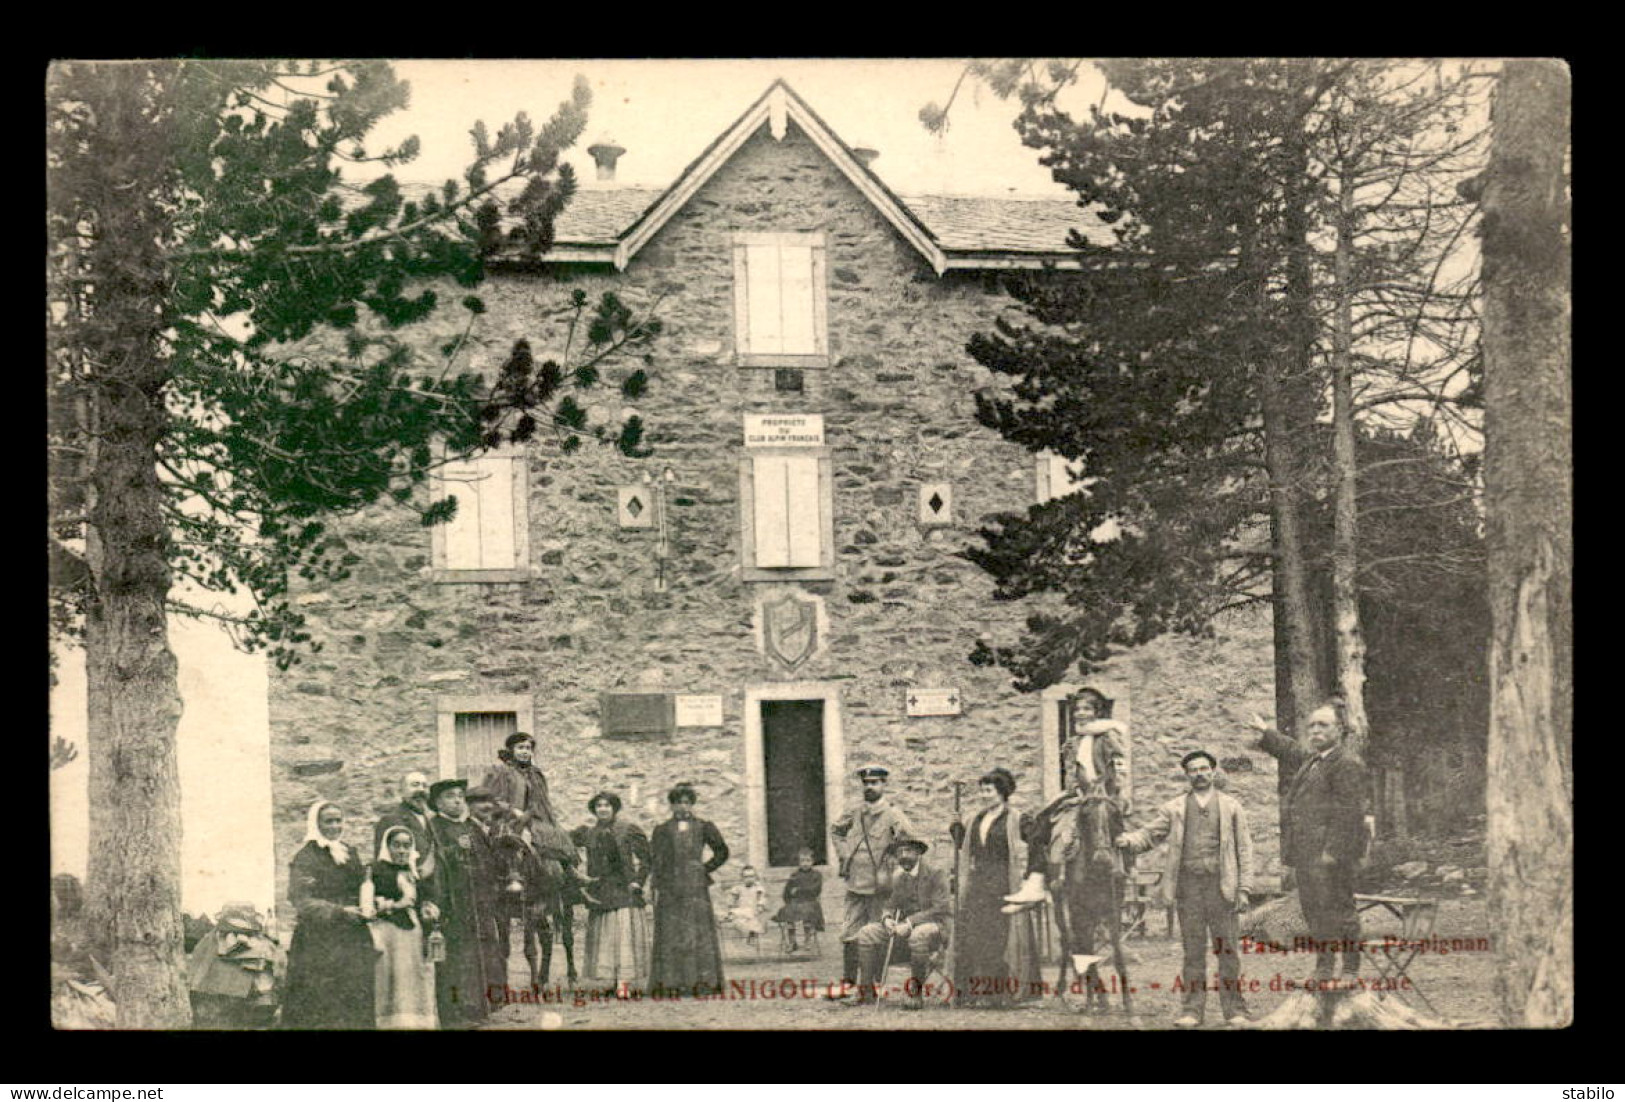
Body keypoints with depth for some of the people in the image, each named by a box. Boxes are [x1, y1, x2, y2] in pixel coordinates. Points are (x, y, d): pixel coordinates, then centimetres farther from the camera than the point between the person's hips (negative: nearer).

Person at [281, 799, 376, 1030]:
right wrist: (340, 912, -24)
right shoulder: (305, 859, -5)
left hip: (353, 942, 6)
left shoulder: (350, 855, 14)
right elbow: (302, 902, -15)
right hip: (318, 945, -6)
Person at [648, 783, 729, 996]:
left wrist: (706, 869, 5)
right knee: (672, 934, -5)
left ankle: (704, 980, -4)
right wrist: (656, 888, -1)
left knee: (700, 932, -4)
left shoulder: (703, 828, 11)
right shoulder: (662, 831, 11)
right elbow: (654, 861, 8)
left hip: (696, 888, 0)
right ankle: (679, 982, -5)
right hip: (670, 889, 0)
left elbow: (722, 852, 16)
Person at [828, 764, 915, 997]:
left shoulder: (893, 817, -7)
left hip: (880, 888, -5)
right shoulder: (853, 816, 9)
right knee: (849, 935, 5)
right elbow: (834, 830, 28)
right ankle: (847, 982, 12)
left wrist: (890, 865, -10)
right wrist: (843, 852, 13)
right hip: (854, 887, 5)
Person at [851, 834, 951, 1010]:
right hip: (907, 929, 7)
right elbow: (890, 906, 14)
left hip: (936, 926, -7)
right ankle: (866, 990, -10)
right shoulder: (899, 878, 13)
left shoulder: (937, 875, -8)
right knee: (867, 933, -9)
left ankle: (915, 991, -24)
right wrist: (887, 918, -12)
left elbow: (939, 910, -17)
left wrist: (909, 923, -26)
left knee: (919, 934, -41)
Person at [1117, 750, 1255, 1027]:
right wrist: (1129, 840, -17)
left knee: (1229, 951, -1)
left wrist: (1243, 889, -2)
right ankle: (1192, 1010, 7)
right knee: (1193, 952, 4)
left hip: (1222, 887, -1)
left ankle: (1234, 1010, 5)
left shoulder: (1231, 806, 8)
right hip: (1188, 888, 1)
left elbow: (1244, 849, 6)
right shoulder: (1174, 808, 11)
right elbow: (1150, 833, 6)